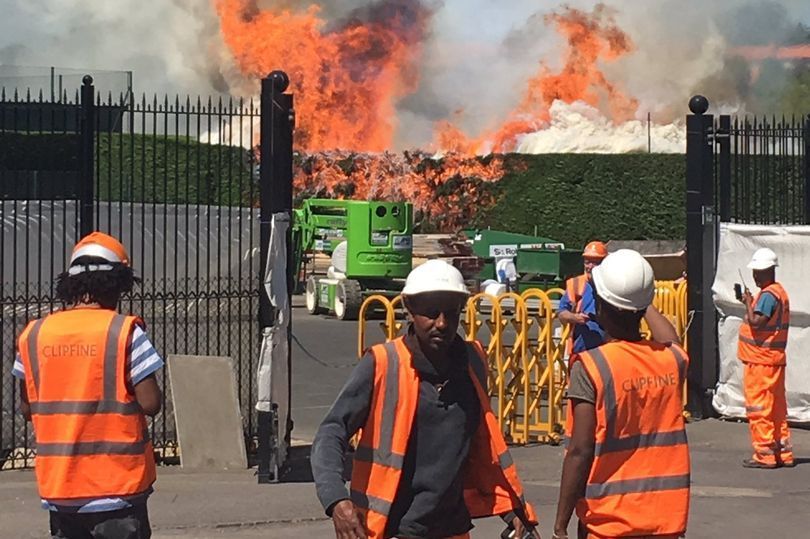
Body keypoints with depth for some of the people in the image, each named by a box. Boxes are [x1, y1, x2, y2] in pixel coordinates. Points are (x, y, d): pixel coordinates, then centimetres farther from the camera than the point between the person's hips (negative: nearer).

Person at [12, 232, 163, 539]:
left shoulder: (33, 335, 1)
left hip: (58, 486, 4)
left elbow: (26, 408, 8)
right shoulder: (125, 332, -11)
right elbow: (150, 403, -13)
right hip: (118, 483, -4)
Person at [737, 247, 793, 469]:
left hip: (760, 359, -10)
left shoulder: (768, 295, -16)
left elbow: (756, 322, -25)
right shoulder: (780, 292, 15)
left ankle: (765, 454, -2)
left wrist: (749, 302, -14)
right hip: (775, 358, 10)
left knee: (758, 407, -4)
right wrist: (750, 302, 8)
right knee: (777, 407, 12)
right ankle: (783, 453, 16)